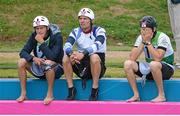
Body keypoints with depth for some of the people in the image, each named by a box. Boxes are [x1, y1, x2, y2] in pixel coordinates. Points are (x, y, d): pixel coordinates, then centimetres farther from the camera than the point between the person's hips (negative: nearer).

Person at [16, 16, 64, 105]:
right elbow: (23, 52, -7)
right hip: (39, 69, 5)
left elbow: (52, 57, -30)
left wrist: (41, 42, -31)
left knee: (48, 63, -38)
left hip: (55, 70, -5)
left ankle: (50, 94, -24)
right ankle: (23, 94, -11)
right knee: (21, 62, -16)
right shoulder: (34, 36, -4)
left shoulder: (56, 37, -19)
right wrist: (33, 58, -27)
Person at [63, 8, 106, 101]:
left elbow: (97, 45, -28)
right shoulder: (76, 32, 3)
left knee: (94, 57, -36)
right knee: (66, 58, -20)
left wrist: (83, 54, -46)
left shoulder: (99, 31, -8)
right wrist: (71, 53, -38)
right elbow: (67, 46, -13)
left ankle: (95, 91, -23)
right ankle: (71, 90, -14)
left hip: (98, 67, -4)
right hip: (81, 67, 4)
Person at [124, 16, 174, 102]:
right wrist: (143, 42, -18)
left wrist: (148, 42, -26)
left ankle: (161, 95, -24)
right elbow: (132, 58, -12)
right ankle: (136, 95, -11)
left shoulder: (162, 37, -18)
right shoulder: (141, 38, -2)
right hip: (149, 69, 6)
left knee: (153, 64, -39)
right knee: (128, 64, -14)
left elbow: (157, 58, -32)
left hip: (166, 69, -6)